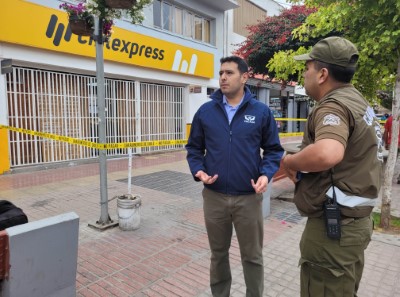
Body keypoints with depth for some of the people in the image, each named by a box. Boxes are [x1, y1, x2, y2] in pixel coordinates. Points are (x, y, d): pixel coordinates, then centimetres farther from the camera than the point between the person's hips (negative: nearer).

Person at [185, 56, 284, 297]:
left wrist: (266, 174, -13)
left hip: (249, 197, -1)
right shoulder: (205, 111, 1)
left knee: (252, 256, 15)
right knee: (218, 253, 20)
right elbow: (194, 147, 7)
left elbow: (273, 149, 3)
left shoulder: (261, 112, -2)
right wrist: (198, 170, -10)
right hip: (214, 196, 2)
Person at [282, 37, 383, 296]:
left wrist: (290, 161, -22)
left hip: (333, 226, -10)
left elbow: (328, 154, -41)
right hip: (354, 221, 10)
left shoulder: (334, 105, -19)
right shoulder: (357, 101, 12)